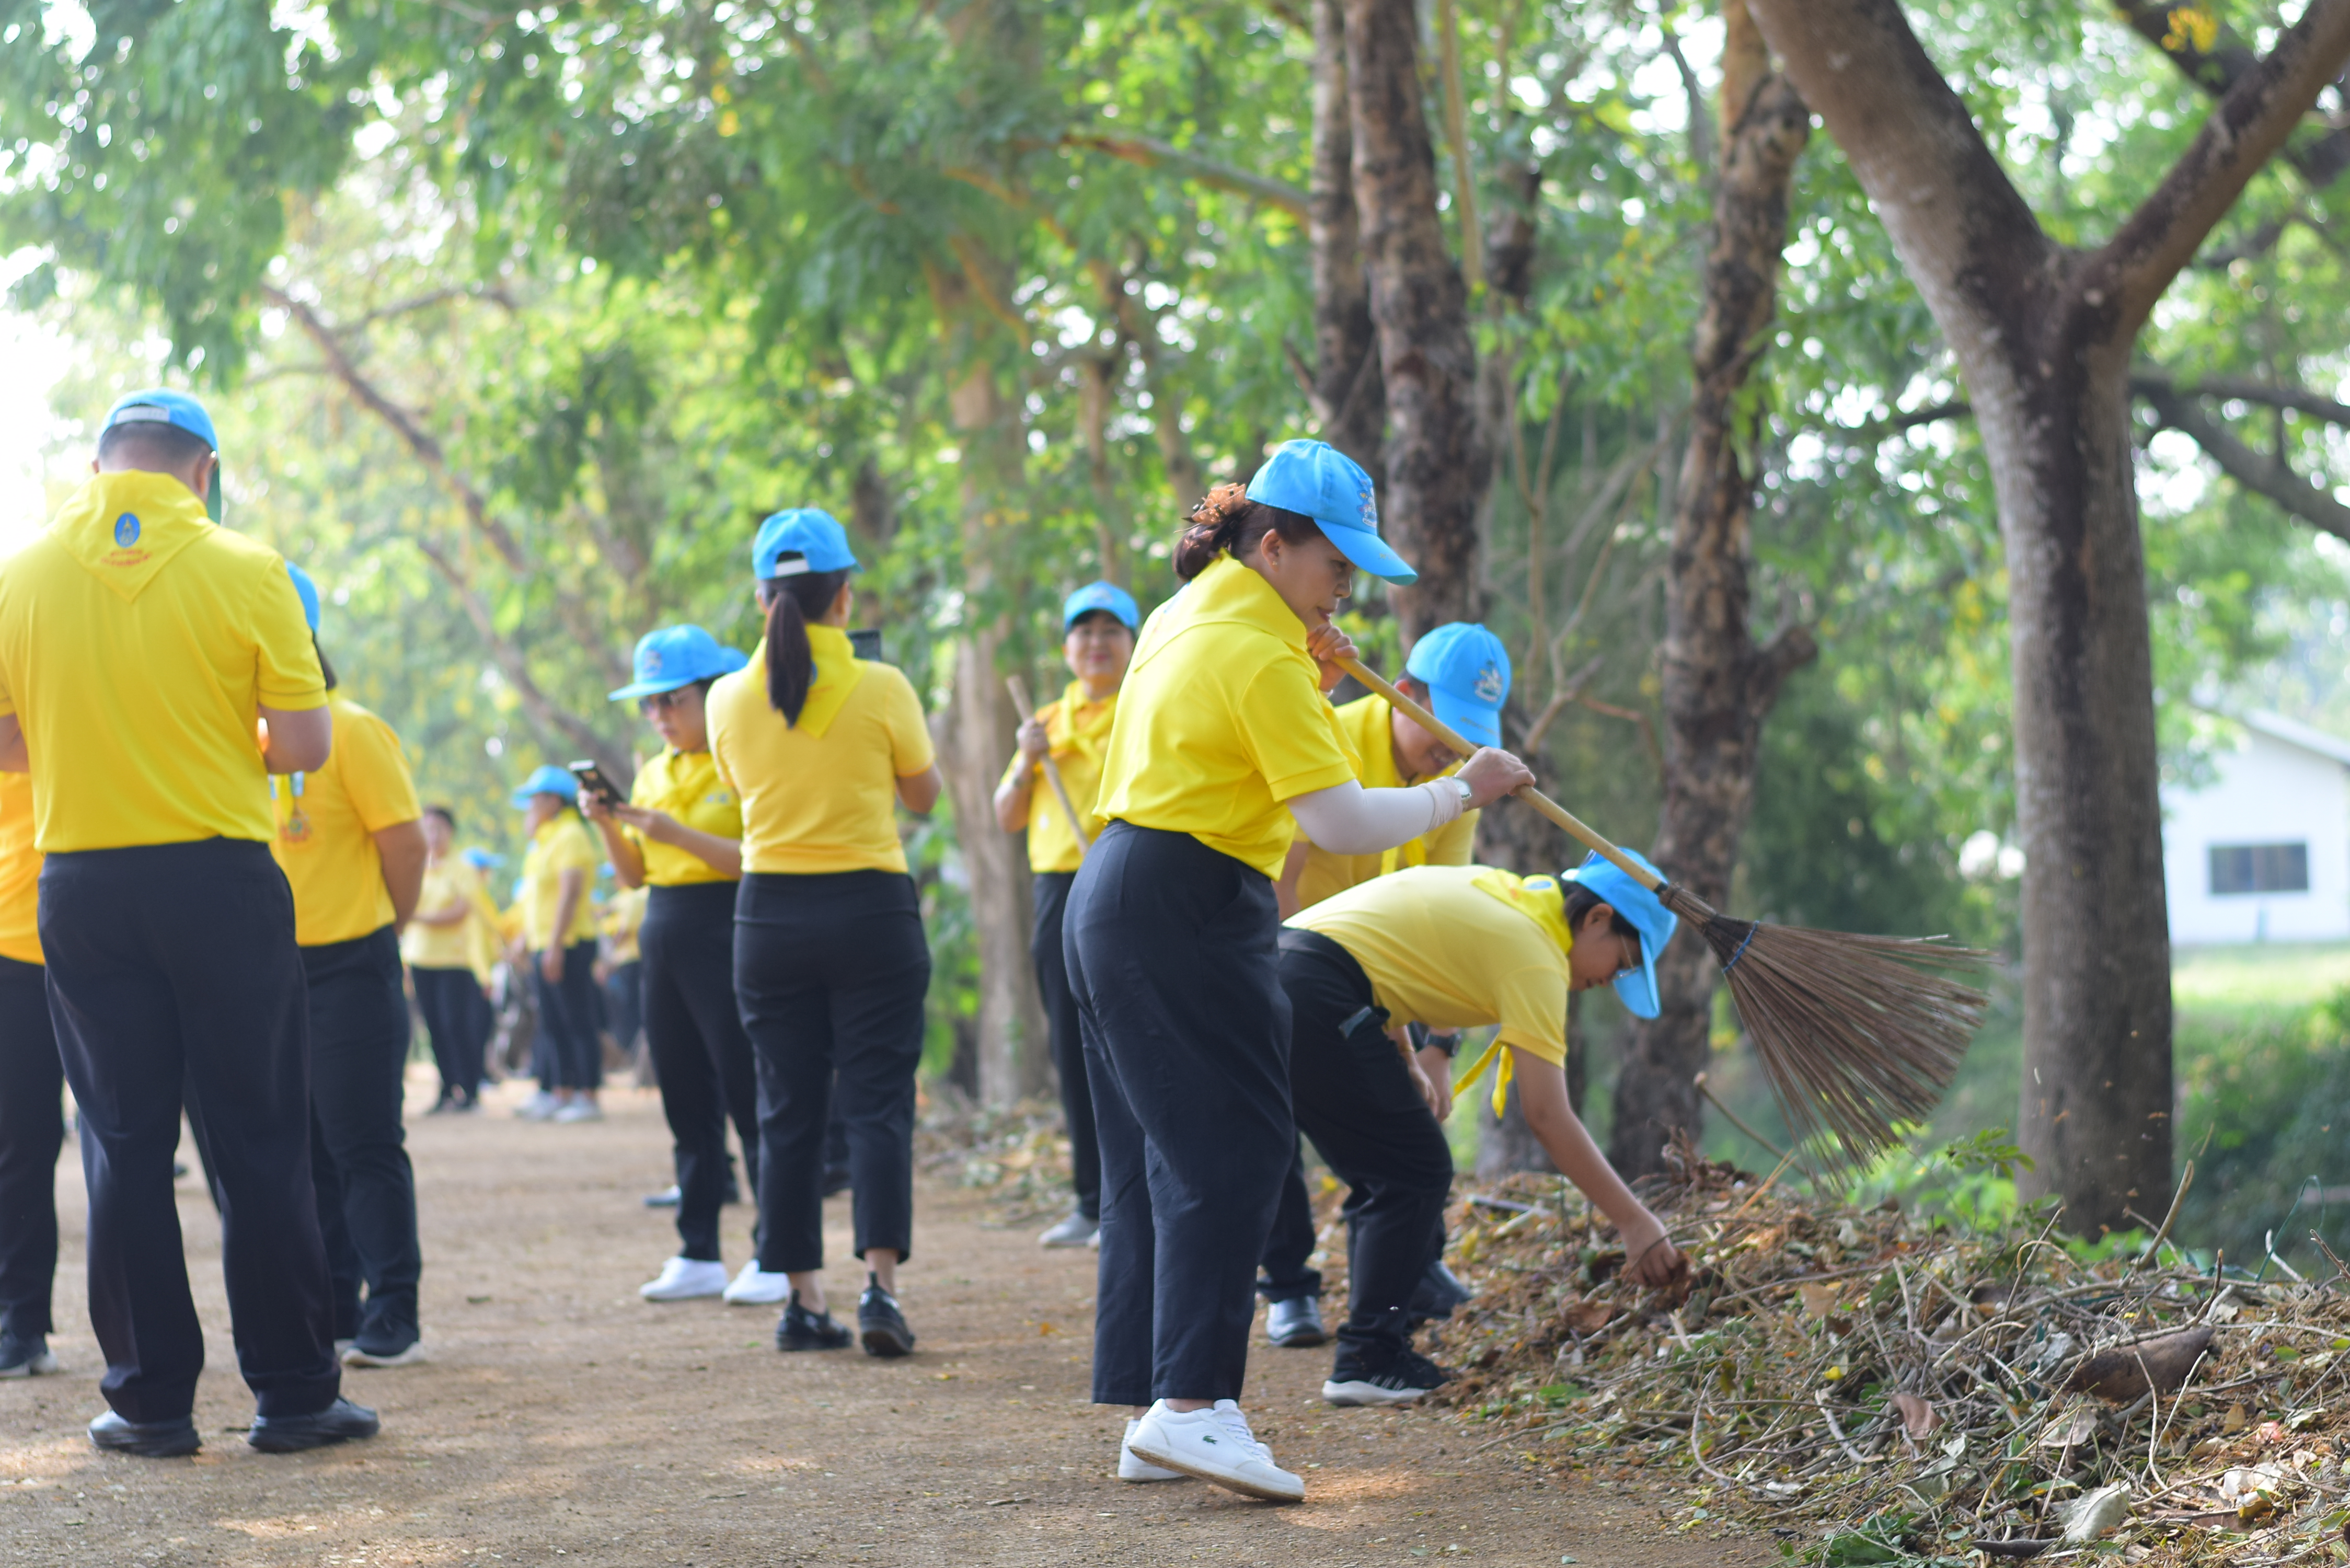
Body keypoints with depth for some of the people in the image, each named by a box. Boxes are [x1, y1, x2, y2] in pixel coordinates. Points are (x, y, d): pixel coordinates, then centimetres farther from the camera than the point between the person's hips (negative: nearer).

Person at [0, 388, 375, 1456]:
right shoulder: (242, 571, -7)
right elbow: (304, 746, -7)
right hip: (222, 883, -2)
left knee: (124, 1141, 8)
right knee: (261, 1139, 6)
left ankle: (151, 1400, 10)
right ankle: (293, 1394, 10)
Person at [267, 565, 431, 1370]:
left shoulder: (350, 731, -11)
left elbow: (405, 841, -10)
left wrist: (384, 930, 0)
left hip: (348, 967, -7)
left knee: (364, 1146, -5)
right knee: (302, 1146, 10)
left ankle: (394, 1317, 1)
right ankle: (330, 1311, 18)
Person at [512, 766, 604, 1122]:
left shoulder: (570, 836, -12)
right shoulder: (543, 842, 18)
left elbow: (570, 891, -20)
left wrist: (556, 946, -24)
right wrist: (525, 939, 21)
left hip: (568, 944, -10)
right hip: (544, 945, 10)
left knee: (579, 1022, -7)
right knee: (553, 1023, 11)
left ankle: (588, 1099, -7)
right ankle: (562, 1094, 15)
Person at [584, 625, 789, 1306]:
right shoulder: (653, 775, 15)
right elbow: (633, 874, 16)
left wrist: (677, 834, -22)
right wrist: (608, 825, -2)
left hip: (725, 936, -7)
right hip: (663, 937, 7)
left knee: (748, 1098, -7)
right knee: (687, 1105, 9)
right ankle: (699, 1256, 13)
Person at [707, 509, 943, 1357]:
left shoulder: (731, 698, -2)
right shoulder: (881, 689, -9)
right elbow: (925, 792, 5)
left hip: (769, 914, 3)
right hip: (870, 908, -2)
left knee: (788, 1110, 8)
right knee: (877, 1103, 0)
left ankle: (803, 1300, 9)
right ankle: (880, 1283, -12)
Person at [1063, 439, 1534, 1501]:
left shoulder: (1183, 618, 16)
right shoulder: (1260, 656, -14)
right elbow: (1343, 822, -18)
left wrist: (1312, 681, 20)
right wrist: (1462, 790, -7)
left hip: (1115, 904, 10)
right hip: (1186, 913, -10)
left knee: (1155, 1157, 10)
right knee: (1231, 1150, -11)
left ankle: (1152, 1415, 11)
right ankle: (1193, 1402, -19)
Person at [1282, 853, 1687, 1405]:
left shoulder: (1500, 891, 20)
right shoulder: (1536, 952, -6)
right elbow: (1548, 1116, -9)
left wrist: (1410, 1060, 22)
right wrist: (1635, 1222, -5)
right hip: (1317, 992, -10)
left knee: (1384, 1177, 16)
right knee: (1415, 1173, -1)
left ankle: (1374, 1352, 16)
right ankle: (1367, 1361, -4)